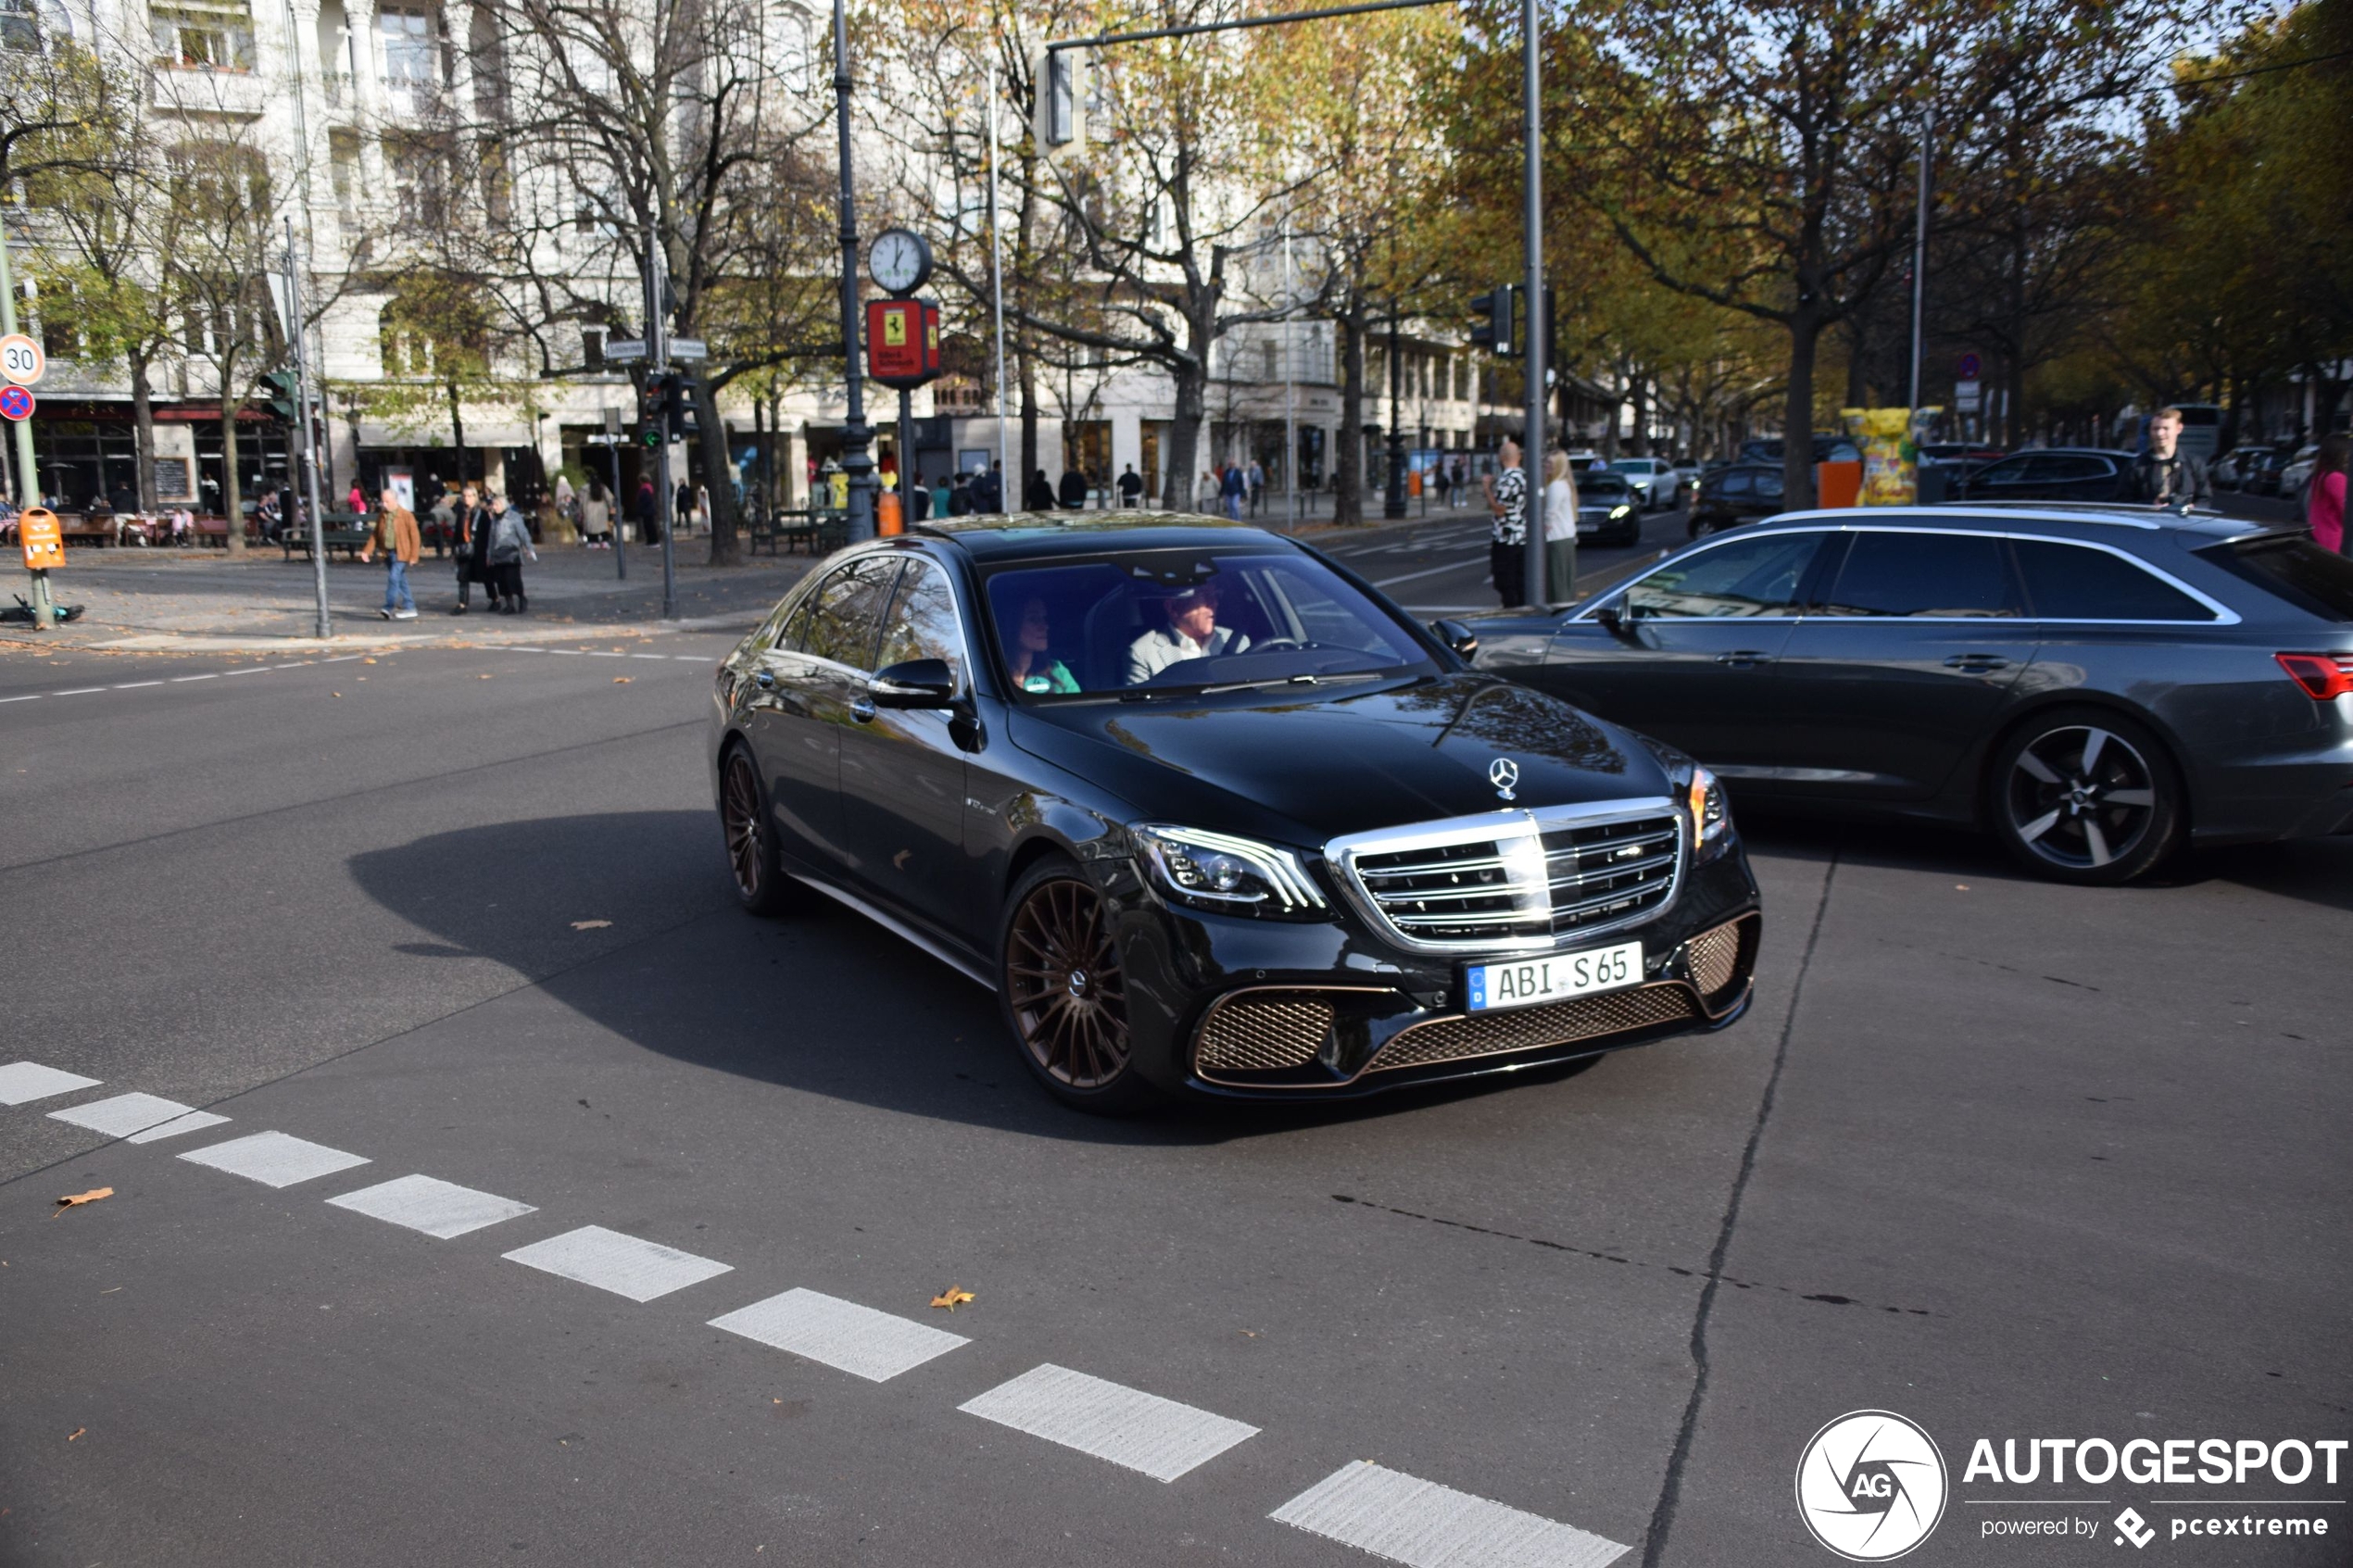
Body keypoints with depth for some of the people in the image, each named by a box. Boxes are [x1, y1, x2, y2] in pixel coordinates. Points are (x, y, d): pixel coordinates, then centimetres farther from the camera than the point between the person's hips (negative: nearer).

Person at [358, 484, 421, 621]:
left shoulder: (406, 515, -8)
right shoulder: (382, 515, 9)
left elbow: (414, 536, -8)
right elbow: (375, 534, 14)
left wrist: (413, 556, -11)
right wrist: (367, 550, 6)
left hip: (400, 553, -6)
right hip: (388, 553, 6)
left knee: (393, 578, -15)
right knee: (401, 581, 10)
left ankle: (390, 607, -12)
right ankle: (409, 608, 16)